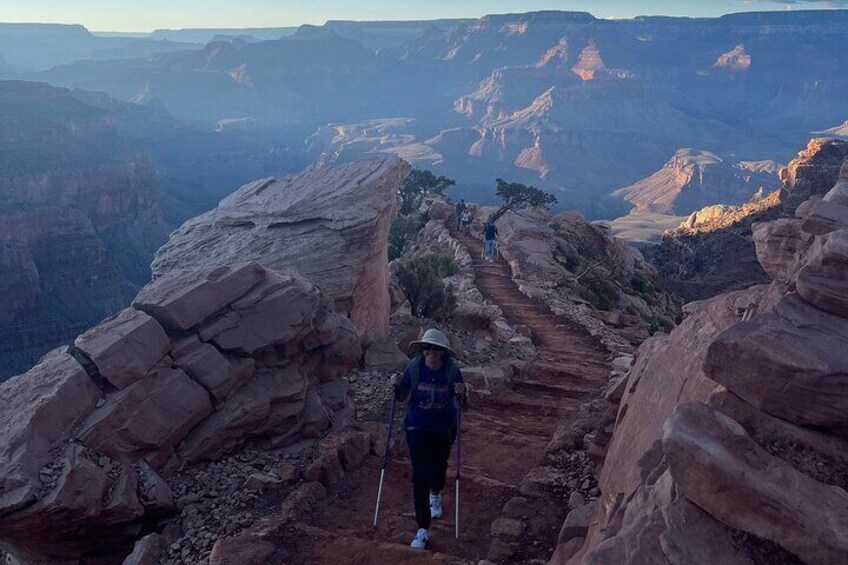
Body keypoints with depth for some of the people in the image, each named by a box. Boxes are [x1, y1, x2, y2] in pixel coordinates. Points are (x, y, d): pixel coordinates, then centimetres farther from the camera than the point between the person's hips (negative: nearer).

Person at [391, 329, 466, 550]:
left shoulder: (452, 370, -14)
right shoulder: (414, 366, -13)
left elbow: (460, 403, -5)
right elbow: (402, 396, -1)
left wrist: (461, 394, -26)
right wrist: (397, 386, -22)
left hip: (444, 429, 1)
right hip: (417, 428, -1)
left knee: (438, 468, 17)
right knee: (419, 476, -5)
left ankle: (435, 495, 55)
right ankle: (423, 531, 2)